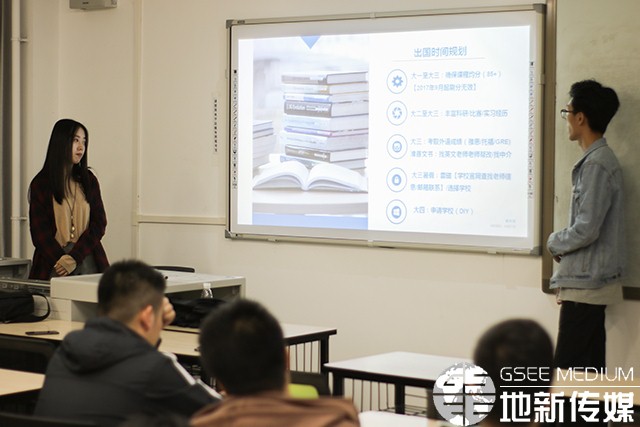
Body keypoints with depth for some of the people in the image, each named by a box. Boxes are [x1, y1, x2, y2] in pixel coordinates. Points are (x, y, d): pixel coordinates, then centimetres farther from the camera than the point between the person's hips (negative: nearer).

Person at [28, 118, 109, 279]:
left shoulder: (89, 180, 10)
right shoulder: (40, 184, 3)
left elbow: (99, 223, 4)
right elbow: (39, 232, -1)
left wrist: (74, 258, -9)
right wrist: (61, 260, -15)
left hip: (87, 260, 2)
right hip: (51, 265, -2)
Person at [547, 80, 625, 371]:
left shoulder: (597, 164, -16)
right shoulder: (598, 159, 14)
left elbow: (586, 229, -21)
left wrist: (555, 243, -2)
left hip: (586, 284, -10)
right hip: (592, 281, 10)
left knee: (567, 370, -9)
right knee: (588, 370, 11)